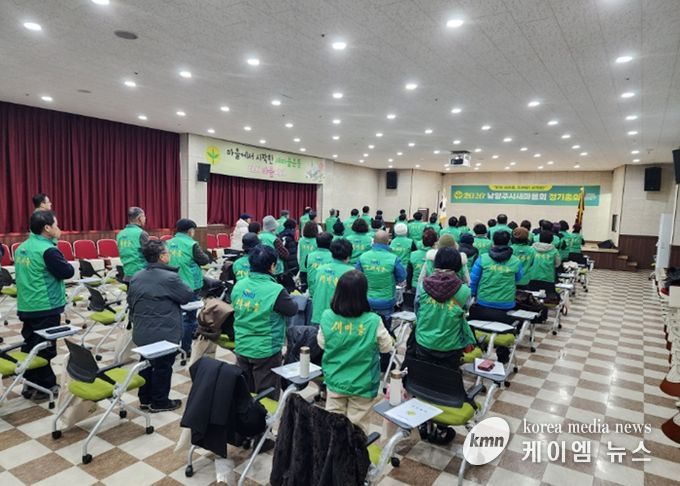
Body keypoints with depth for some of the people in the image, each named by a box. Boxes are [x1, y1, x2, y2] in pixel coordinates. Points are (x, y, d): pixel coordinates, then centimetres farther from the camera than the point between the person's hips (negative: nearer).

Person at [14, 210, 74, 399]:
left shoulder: (22, 248, 8)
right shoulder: (48, 250, -20)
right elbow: (67, 272, -14)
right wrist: (63, 262, 1)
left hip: (26, 306, 8)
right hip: (46, 308, -8)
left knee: (29, 346, 15)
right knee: (44, 348, 2)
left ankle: (30, 385, 25)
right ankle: (44, 387, 12)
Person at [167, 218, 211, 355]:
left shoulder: (169, 243, 3)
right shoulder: (191, 244, -16)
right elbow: (204, 260, -9)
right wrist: (205, 255, 10)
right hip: (189, 286, -7)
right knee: (189, 318, 5)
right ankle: (186, 349, 9)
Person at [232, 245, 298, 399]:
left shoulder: (238, 285, -4)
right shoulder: (276, 290, -23)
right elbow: (293, 310, -9)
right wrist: (288, 297, 7)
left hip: (242, 348, 6)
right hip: (266, 351, -5)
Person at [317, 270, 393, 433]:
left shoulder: (327, 317, -15)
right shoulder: (373, 321, -22)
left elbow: (322, 344, 1)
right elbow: (387, 347, -6)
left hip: (335, 381, 2)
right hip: (362, 384, -2)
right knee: (357, 426, 14)